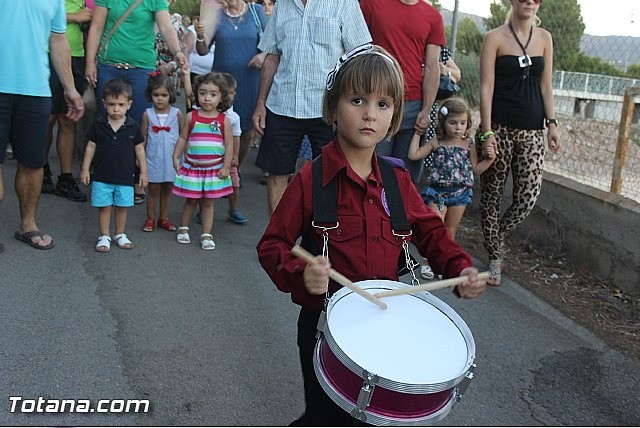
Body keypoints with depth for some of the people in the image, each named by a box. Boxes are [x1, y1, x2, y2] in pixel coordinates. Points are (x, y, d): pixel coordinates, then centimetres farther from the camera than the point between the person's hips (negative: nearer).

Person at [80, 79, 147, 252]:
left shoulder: (133, 126, -3)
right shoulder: (99, 124, -3)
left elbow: (139, 150, 4)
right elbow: (90, 147, 3)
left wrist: (143, 172, 5)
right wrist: (85, 170, 3)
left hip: (125, 176, 0)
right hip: (102, 175, 0)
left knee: (122, 206, 10)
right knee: (104, 207, 5)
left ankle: (120, 234, 26)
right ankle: (104, 236, 18)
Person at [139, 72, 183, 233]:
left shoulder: (177, 113, -3)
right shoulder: (148, 114, -2)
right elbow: (143, 138, 4)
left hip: (171, 158, 1)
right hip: (153, 158, -1)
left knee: (167, 189, 11)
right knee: (153, 189, 5)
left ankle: (163, 218, 23)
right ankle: (150, 219, 16)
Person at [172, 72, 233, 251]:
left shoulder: (224, 120, -4)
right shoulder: (191, 117, -2)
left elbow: (229, 144, -2)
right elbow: (183, 139, 6)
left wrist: (226, 167, -6)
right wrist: (176, 157, 1)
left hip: (214, 168, 0)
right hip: (192, 167, 0)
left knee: (208, 202, 8)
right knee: (190, 200, 11)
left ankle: (206, 234, 17)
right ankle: (183, 228, 30)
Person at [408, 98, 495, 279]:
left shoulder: (468, 145, 3)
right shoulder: (436, 143, -1)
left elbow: (476, 169, 7)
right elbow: (413, 155, -4)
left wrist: (489, 159, -8)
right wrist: (417, 133, -1)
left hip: (460, 193, 2)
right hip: (437, 191, -2)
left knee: (450, 231, 10)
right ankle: (429, 261, 10)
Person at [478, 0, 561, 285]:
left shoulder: (544, 38, 13)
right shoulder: (495, 37, 0)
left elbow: (545, 86, 15)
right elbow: (486, 87, -6)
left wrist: (551, 123, 6)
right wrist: (487, 132, -14)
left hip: (532, 131, 4)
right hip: (499, 128, -3)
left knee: (528, 198, -5)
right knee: (492, 194, 3)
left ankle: (496, 238, 23)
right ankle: (494, 258, 17)